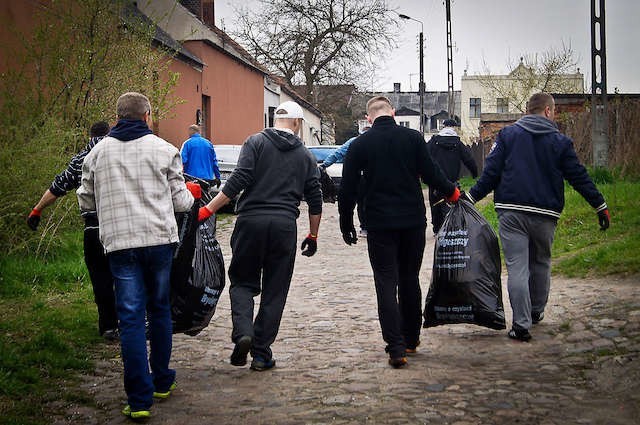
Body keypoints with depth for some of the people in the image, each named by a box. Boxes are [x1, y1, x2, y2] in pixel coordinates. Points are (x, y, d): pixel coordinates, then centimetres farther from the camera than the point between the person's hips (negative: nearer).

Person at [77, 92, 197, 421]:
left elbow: (86, 202, 15)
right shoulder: (163, 149, 0)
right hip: (159, 239, 0)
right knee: (160, 310, 16)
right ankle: (162, 381, 27)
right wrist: (191, 195, 25)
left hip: (119, 243, 1)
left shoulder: (98, 153, 7)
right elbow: (180, 201, 3)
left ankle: (139, 399, -6)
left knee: (130, 318, -1)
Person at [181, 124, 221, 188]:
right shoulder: (209, 143, 10)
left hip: (192, 176, -4)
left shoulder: (187, 143, -3)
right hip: (207, 178, 4)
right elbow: (214, 162, 11)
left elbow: (183, 161, -9)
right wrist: (218, 177, 16)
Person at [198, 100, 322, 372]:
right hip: (284, 226, 1)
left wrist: (208, 210, -7)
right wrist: (313, 236, 24)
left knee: (242, 282, 13)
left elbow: (238, 181, -9)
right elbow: (315, 200, 13)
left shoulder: (256, 143, 3)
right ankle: (261, 353, 10)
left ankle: (242, 333, -11)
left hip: (251, 220, -1)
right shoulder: (305, 156, 13)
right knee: (274, 292, 9)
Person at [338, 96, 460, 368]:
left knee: (387, 284, 0)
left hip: (380, 224, -2)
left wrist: (346, 224, 11)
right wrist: (452, 192, 17)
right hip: (413, 221, 2)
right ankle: (411, 339, 26)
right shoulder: (413, 138, 0)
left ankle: (396, 348, -9)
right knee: (410, 280, 16)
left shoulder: (359, 145, -1)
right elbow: (431, 174, -2)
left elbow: (347, 190, 0)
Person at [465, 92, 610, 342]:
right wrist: (600, 206, 11)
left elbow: (491, 172, -1)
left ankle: (521, 324, -9)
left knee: (517, 268, -4)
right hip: (545, 215, 1)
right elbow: (579, 177, 5)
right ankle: (536, 312, 33)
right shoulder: (560, 142, 4)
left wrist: (471, 197, 6)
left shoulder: (508, 135, 5)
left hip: (511, 213, -1)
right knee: (541, 263, 21)